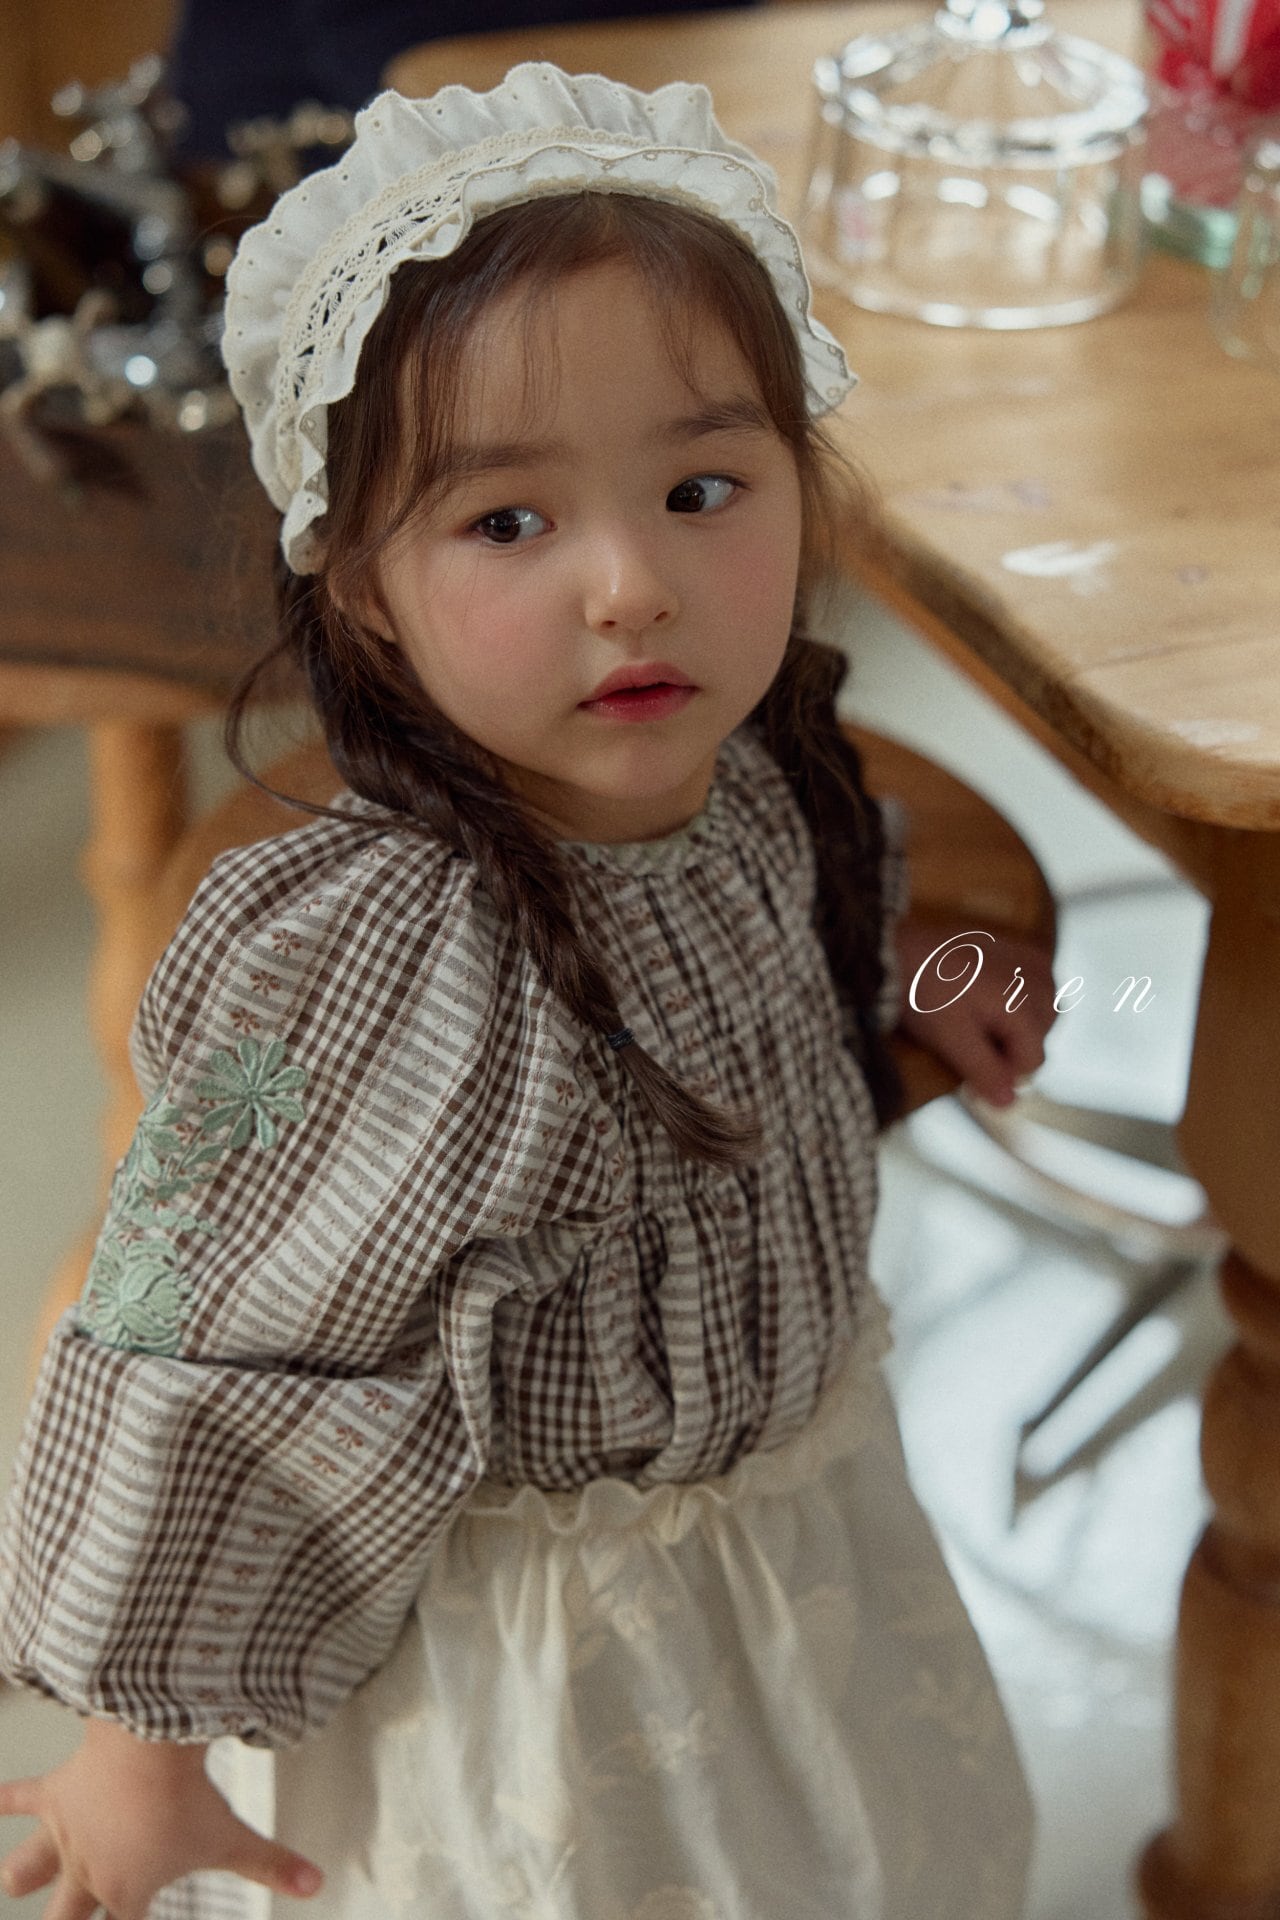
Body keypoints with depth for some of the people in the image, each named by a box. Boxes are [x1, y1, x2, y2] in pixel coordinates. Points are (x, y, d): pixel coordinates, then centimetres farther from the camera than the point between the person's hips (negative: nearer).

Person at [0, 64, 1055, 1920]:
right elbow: (205, 1362, -28)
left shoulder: (746, 768, -16)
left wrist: (903, 964, 6)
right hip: (544, 1671, -7)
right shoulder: (415, 975, -39)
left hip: (784, 1477, 7)